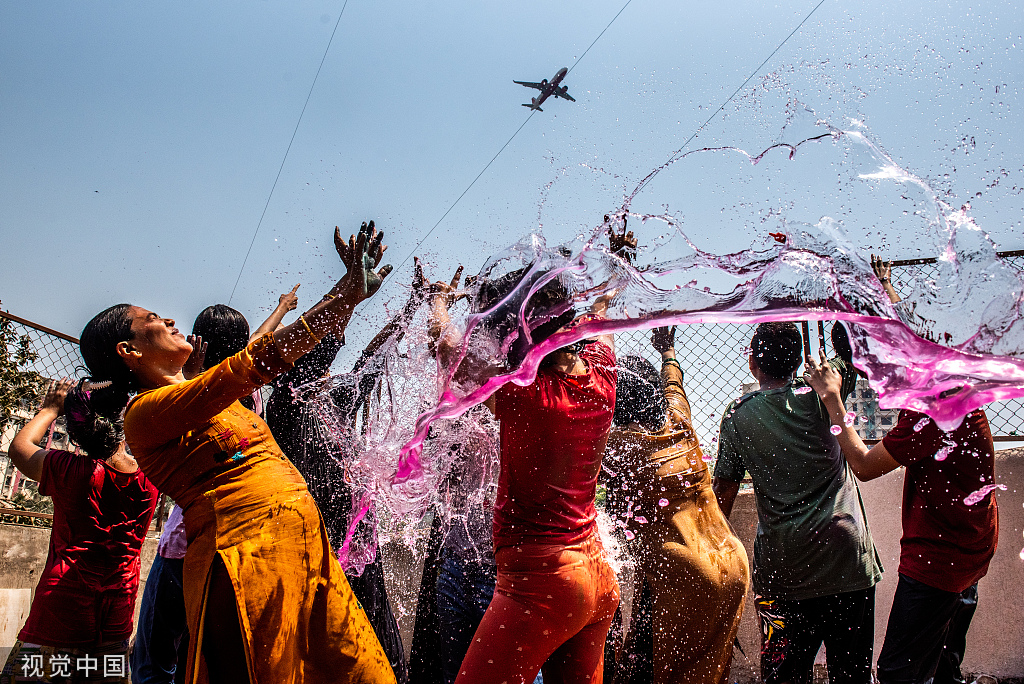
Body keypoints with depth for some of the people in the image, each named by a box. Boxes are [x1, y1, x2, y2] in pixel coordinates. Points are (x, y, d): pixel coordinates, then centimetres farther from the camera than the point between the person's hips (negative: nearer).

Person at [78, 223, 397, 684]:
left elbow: (309, 354, 29)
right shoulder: (146, 411, -3)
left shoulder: (216, 396, 23)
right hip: (248, 556, -8)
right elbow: (254, 363, -14)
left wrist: (349, 289, 22)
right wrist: (344, 296, -12)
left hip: (305, 546, 8)